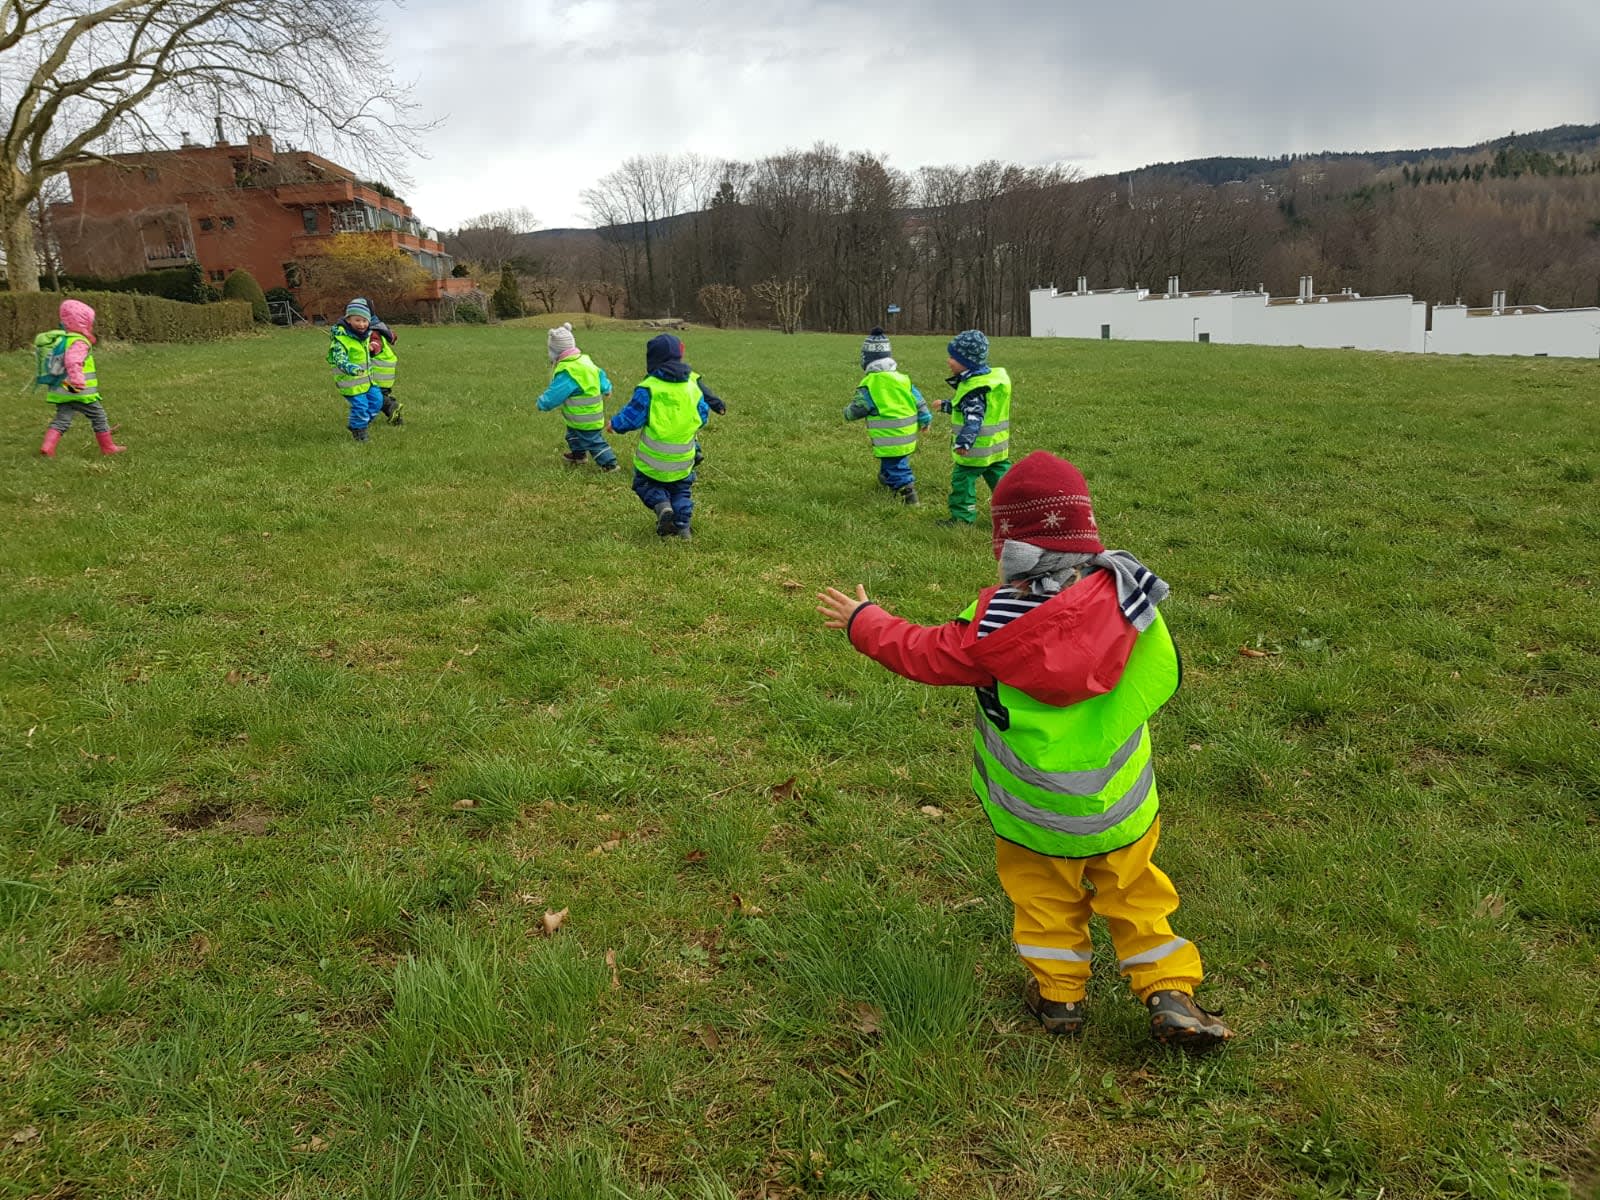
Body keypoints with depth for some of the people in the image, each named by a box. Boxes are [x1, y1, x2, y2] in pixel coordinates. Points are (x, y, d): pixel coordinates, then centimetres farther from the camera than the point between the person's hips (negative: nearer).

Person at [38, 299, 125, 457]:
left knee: (61, 419, 6)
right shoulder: (79, 342, -15)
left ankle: (47, 446, -11)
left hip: (61, 393, 8)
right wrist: (77, 380, -40)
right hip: (80, 393, -8)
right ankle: (108, 447, 17)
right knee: (99, 417, 8)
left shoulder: (61, 339, 15)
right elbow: (72, 361, -33)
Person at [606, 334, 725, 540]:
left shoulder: (648, 388, -14)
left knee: (644, 483, 18)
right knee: (681, 490, 21)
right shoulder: (693, 385, 0)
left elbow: (631, 418, -13)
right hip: (683, 460, 3)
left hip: (653, 458, -3)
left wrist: (614, 424, 6)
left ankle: (662, 505, -8)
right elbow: (702, 418, 9)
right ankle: (682, 526, 8)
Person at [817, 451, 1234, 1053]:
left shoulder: (996, 627, -24)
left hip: (1033, 813, -2)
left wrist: (862, 621, 7)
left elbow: (923, 653, -9)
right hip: (1121, 802, 2)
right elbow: (1162, 679, -3)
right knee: (1135, 893, 20)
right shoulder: (1124, 593, -18)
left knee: (1045, 894, 21)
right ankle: (1169, 993, 18)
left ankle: (1057, 992, 29)